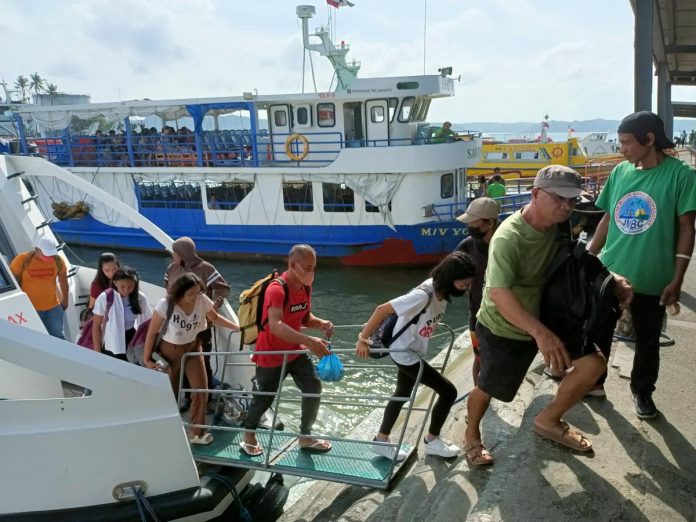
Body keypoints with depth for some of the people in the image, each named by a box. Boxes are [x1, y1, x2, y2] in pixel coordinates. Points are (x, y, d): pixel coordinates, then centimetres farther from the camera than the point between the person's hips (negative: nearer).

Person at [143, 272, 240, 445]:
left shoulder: (202, 300, -19)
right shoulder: (165, 305, -27)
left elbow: (215, 318, 1)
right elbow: (152, 332, -15)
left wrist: (238, 327, -6)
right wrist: (147, 359, -11)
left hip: (192, 348, 3)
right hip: (169, 351, -3)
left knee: (201, 389, 1)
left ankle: (197, 433, 17)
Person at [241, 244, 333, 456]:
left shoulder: (305, 287, -4)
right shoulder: (276, 290, -30)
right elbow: (275, 326, -45)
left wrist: (321, 324, -14)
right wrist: (309, 341, -55)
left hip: (295, 351, 7)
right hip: (270, 355, -7)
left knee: (314, 388, 2)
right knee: (264, 398, 9)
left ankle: (306, 437, 20)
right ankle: (249, 435, 37)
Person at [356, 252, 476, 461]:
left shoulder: (442, 289, -8)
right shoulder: (423, 295, -34)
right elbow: (383, 309, -33)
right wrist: (363, 339, -27)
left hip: (413, 351, 9)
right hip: (405, 353, -9)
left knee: (402, 394, 22)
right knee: (448, 391, -2)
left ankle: (381, 441, 37)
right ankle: (432, 441, 18)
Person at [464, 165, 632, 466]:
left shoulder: (560, 227, -7)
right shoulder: (508, 238, -31)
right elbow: (499, 294, -40)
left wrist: (613, 279, -12)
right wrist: (540, 333, -51)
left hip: (544, 317, 7)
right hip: (502, 329, -6)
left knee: (594, 363, -6)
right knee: (487, 389, 10)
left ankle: (549, 420, 14)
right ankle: (472, 436, 42)